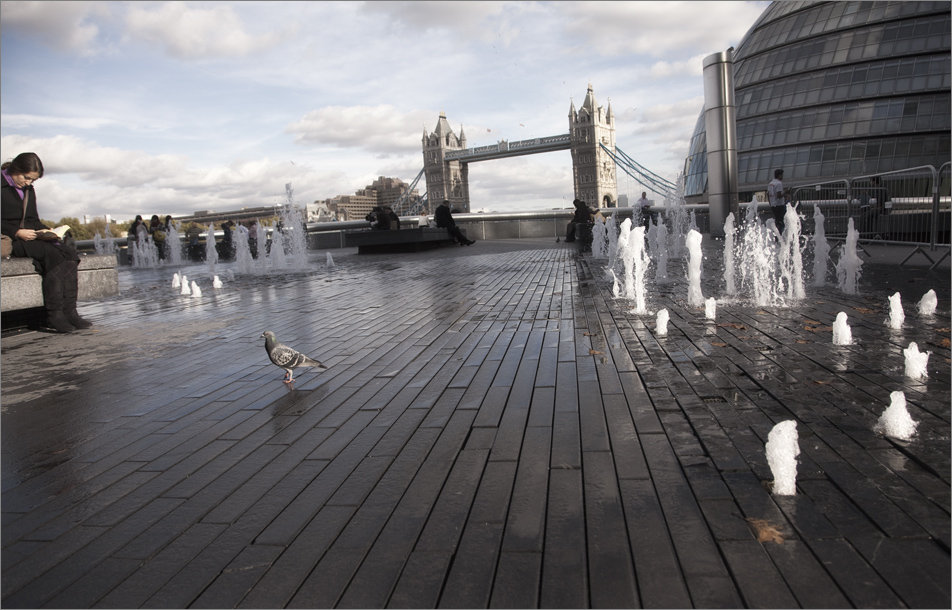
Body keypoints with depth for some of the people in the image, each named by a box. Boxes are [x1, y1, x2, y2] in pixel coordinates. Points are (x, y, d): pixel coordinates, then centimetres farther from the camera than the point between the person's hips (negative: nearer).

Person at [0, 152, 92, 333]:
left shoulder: (29, 190, 19)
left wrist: (46, 231, 1)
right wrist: (17, 232, -21)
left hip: (30, 236, 7)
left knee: (70, 255, -20)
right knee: (53, 254, -31)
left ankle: (69, 310, -26)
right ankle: (54, 314, -28)